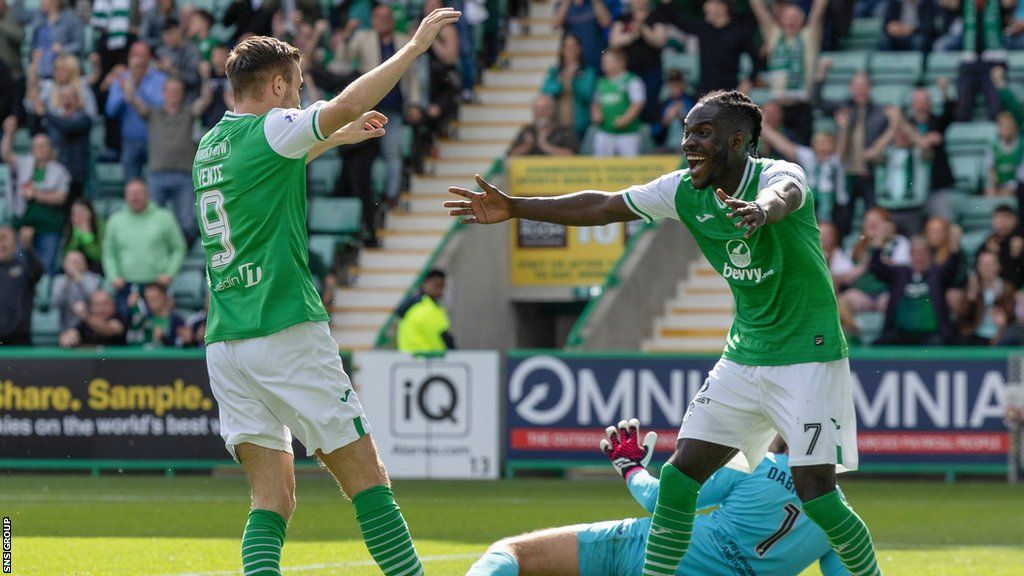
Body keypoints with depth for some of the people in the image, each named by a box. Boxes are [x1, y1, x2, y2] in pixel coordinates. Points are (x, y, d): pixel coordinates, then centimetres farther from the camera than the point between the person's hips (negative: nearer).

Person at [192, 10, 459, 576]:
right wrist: (415, 45, -13)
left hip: (224, 344, 7)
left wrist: (341, 135, 44)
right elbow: (348, 103, -21)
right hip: (286, 333, -7)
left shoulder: (210, 145, 17)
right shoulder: (269, 130, -6)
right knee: (368, 481, -2)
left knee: (272, 501, 4)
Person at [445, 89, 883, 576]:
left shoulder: (777, 174, -19)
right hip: (744, 355, 7)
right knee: (679, 476, -1)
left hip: (808, 355, -7)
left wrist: (762, 210, -69)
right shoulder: (684, 191, 0)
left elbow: (785, 195, -45)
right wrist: (514, 208, 9)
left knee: (815, 494, -13)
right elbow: (602, 207, 11)